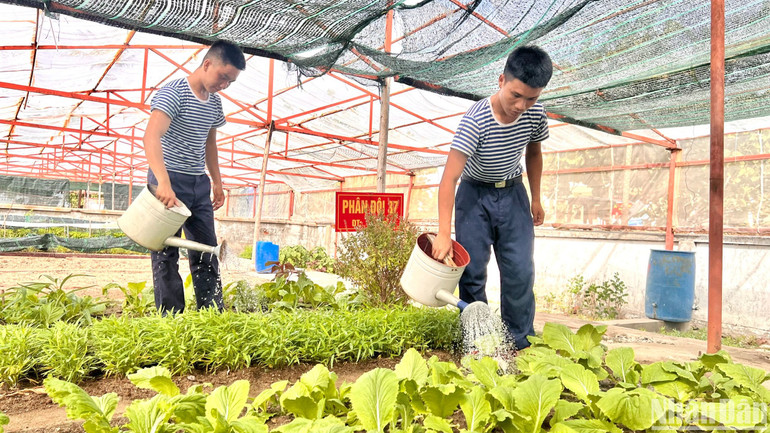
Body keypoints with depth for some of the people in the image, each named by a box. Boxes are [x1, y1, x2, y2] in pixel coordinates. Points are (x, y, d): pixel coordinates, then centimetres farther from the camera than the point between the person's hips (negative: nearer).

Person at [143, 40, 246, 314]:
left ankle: (213, 313, 15)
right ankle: (171, 317, 7)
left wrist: (217, 182, 18)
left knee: (206, 251, 7)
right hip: (168, 181, -7)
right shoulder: (173, 92, -13)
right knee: (166, 253, -1)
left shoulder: (215, 103, 11)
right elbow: (151, 136, -26)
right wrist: (164, 182, -39)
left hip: (199, 184, 7)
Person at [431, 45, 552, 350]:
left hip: (513, 193, 4)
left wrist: (536, 198, 13)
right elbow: (449, 178, -30)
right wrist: (444, 233, -34)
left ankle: (520, 342, 15)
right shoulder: (475, 120, -27)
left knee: (521, 272, -1)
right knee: (472, 271, -2)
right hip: (475, 194, -3)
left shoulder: (535, 115, -12)